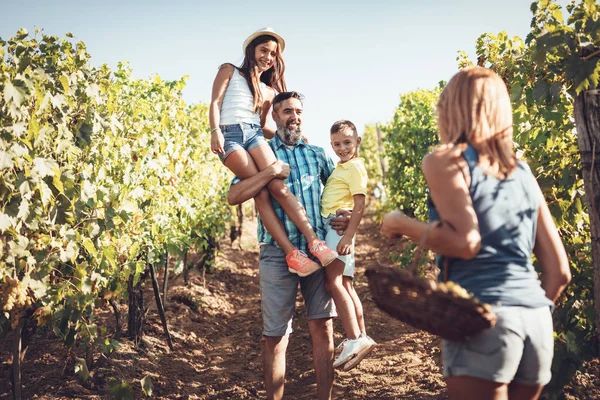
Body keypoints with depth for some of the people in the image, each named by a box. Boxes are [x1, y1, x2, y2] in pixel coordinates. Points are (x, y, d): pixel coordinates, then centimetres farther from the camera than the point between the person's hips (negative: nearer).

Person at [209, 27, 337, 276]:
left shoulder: (268, 91, 27)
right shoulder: (230, 71, 16)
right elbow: (215, 103, 4)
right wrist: (215, 131, -12)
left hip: (254, 133, 4)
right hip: (229, 134, -4)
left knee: (278, 185, -20)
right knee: (260, 191, -19)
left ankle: (314, 241, -30)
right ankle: (291, 253, -27)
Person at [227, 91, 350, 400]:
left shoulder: (317, 154, 15)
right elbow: (233, 196, -7)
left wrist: (346, 217, 3)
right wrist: (272, 172, -16)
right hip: (278, 254, -2)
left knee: (323, 328, 3)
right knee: (276, 336, 3)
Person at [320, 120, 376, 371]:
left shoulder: (355, 167, -7)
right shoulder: (341, 167, 21)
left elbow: (359, 205, -16)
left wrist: (348, 236, -24)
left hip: (340, 226, -10)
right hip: (330, 226, 10)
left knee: (334, 281, -19)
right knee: (345, 285, 10)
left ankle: (354, 340, -22)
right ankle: (361, 337, 16)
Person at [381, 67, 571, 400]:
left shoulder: (445, 161, 0)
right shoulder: (522, 171, 16)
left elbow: (466, 242, -15)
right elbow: (559, 270, 14)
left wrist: (400, 224, -1)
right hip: (537, 319, 7)